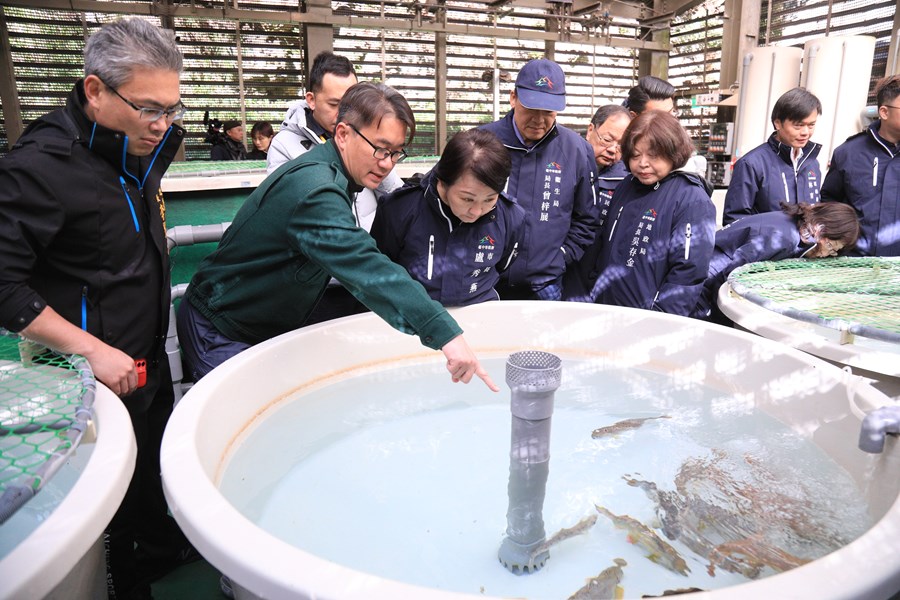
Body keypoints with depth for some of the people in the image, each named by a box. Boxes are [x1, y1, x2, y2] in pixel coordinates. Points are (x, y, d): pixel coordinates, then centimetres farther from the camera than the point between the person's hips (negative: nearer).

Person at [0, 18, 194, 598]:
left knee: (162, 463, 25)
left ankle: (164, 545, 50)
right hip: (100, 373, -8)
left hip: (150, 355, 8)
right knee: (119, 491, 11)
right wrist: (93, 350, -26)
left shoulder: (139, 148, 2)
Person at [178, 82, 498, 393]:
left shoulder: (324, 173, 2)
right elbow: (366, 269, -44)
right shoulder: (314, 190, -31)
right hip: (220, 333, -9)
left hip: (268, 328, 9)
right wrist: (444, 333, -49)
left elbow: (348, 257, 8)